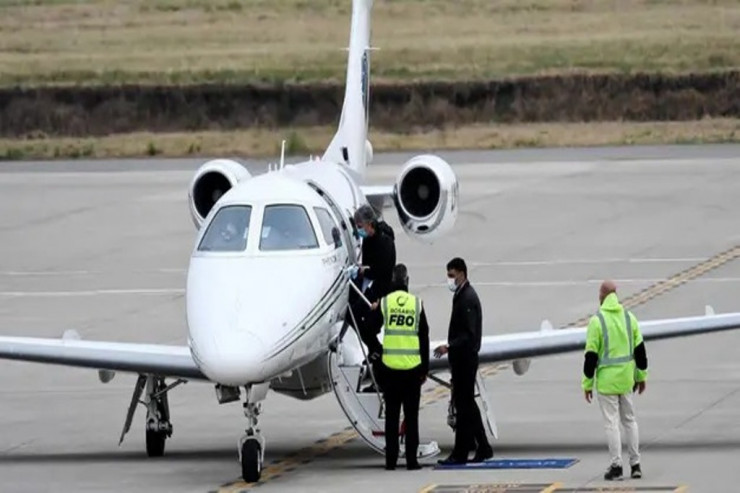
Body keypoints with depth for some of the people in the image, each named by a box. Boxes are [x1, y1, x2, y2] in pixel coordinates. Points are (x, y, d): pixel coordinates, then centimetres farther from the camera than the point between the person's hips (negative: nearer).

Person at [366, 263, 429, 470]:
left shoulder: (384, 303, -3)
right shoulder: (417, 304, -1)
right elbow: (424, 338, 2)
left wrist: (378, 349, 22)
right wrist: (425, 369, 8)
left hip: (390, 367, 0)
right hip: (412, 368, 0)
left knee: (391, 415, 6)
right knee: (411, 416, 4)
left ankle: (391, 459, 5)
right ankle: (411, 459, 2)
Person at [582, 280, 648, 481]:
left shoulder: (597, 321, -13)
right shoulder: (629, 317, 3)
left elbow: (591, 355, -12)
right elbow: (639, 349, 7)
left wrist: (587, 383, -5)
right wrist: (641, 376, 17)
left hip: (606, 380, -5)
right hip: (626, 378, 5)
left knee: (611, 422, -1)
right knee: (629, 419, 14)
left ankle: (616, 465, -1)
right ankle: (635, 464, 14)